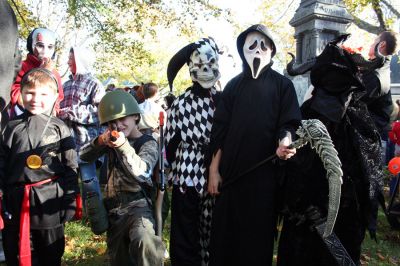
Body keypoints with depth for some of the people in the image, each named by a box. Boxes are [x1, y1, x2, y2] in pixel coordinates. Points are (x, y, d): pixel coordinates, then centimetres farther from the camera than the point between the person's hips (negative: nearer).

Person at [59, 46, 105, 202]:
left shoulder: (93, 83, -2)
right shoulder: (67, 84, 17)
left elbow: (101, 112, -14)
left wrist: (71, 112, -14)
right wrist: (59, 112, 6)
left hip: (85, 140, -6)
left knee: (88, 180, -3)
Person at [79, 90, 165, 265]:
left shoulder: (148, 143, -9)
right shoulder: (112, 141, 8)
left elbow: (142, 173, -25)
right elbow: (84, 156, 0)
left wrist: (124, 146, -38)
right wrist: (99, 141, -20)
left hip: (136, 204, -6)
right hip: (112, 207, 6)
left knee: (143, 240, -38)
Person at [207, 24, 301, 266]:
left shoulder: (282, 85, 6)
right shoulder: (234, 85, 10)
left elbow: (289, 123, -1)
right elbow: (220, 129, 6)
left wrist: (284, 142, -24)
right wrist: (214, 169, 1)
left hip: (265, 173, -2)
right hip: (231, 172, 2)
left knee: (259, 233, 6)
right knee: (225, 231, 7)